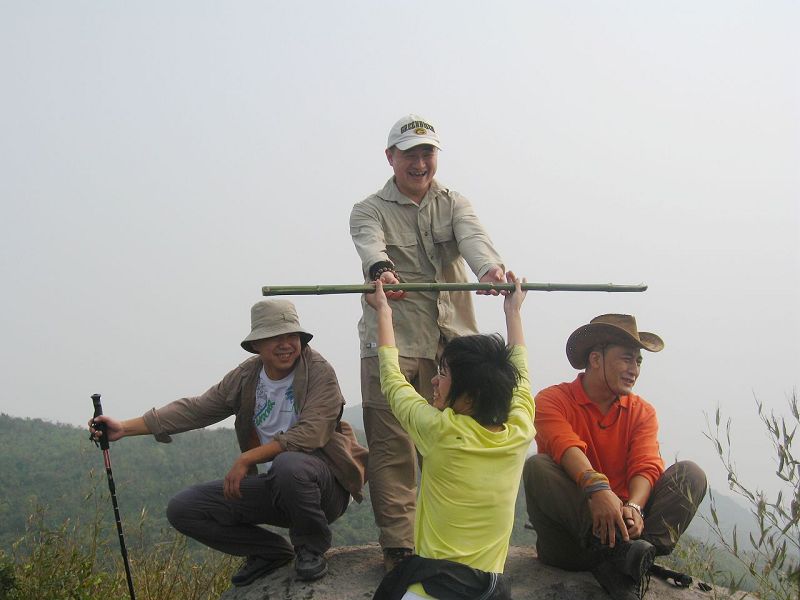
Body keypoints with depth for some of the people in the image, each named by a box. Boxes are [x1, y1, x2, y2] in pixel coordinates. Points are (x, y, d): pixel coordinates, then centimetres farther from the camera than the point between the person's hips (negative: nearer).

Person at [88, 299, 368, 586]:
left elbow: (311, 433, -24)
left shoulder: (319, 371, -12)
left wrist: (247, 459, -27)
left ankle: (311, 549, -11)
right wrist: (125, 428, 1)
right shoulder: (245, 376, 5)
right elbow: (195, 409, 7)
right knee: (182, 509, -6)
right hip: (274, 487, 6)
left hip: (324, 484, -5)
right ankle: (271, 552, 10)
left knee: (289, 464, -41)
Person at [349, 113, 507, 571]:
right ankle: (398, 547, 1)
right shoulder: (370, 210, 7)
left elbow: (473, 237, -9)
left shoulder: (454, 204, 14)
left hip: (451, 341, 2)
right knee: (392, 448, -5)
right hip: (391, 340, -2)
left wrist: (491, 268, -33)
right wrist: (382, 270, -42)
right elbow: (371, 244, -17)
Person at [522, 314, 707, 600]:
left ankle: (616, 560, -35)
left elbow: (646, 466, -7)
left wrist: (633, 507, -29)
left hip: (621, 523, 3)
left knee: (690, 473, -13)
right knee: (536, 466, -27)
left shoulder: (642, 412, 11)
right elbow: (566, 447, -22)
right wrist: (596, 488, -42)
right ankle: (616, 551, -44)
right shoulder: (552, 400, -1)